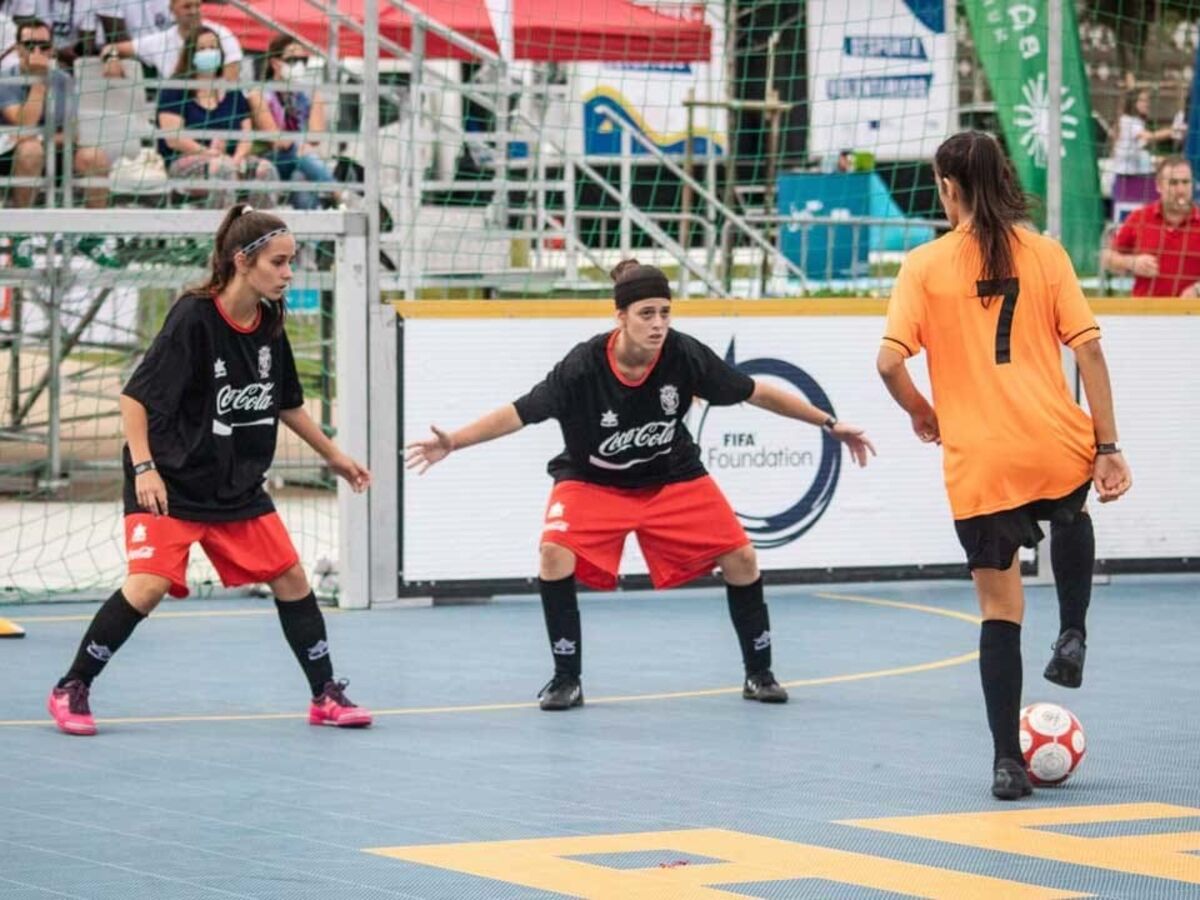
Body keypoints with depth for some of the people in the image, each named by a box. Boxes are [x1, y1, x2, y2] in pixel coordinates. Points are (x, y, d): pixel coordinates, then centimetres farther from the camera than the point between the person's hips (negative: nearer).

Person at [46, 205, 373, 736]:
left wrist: (334, 457, 22)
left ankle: (327, 696, 16)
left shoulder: (270, 326, 1)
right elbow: (135, 396, -18)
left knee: (290, 577, 3)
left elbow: (287, 404, 18)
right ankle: (71, 691, -3)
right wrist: (143, 468, -26)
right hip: (169, 483, -7)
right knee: (149, 584, -19)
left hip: (238, 487, 7)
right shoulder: (194, 318, -19)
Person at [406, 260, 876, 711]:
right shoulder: (583, 367, -28)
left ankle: (758, 673, 15)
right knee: (555, 555, -25)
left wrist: (829, 423, -8)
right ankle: (566, 680, -8)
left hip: (673, 478, 2)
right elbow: (520, 413, -24)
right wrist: (452, 443, -35)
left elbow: (757, 393, -11)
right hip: (592, 480, -2)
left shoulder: (684, 356, -23)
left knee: (740, 557, -7)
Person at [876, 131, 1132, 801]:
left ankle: (1009, 762, 4)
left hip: (979, 465, -1)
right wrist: (1107, 446, 3)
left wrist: (922, 413, 11)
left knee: (1000, 610, 8)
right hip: (1055, 449, 2)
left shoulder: (926, 266, -2)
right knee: (1072, 513, 38)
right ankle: (1073, 637, 20)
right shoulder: (1045, 254, 2)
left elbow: (891, 361, -9)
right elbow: (1088, 348, -2)